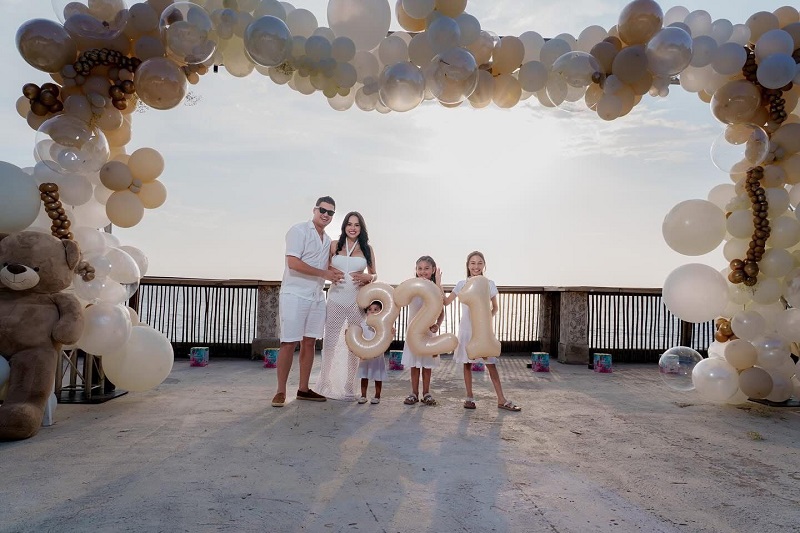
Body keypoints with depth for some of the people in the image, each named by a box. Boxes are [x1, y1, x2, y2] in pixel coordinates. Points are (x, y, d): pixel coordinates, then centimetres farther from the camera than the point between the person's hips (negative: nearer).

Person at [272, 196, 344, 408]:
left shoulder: (327, 240, 16)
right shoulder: (299, 230, -6)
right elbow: (293, 263, -17)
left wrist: (333, 273, 3)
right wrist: (324, 273, -14)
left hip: (317, 297, 7)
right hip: (294, 295, -7)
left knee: (309, 342, 9)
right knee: (289, 343, -5)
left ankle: (303, 389, 17)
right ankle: (280, 391, 4)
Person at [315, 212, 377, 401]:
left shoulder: (367, 249, 8)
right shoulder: (335, 245, 6)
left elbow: (374, 274, 13)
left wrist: (368, 277, -9)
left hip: (358, 301, 1)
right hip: (336, 299, -1)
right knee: (329, 342, 0)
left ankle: (349, 387, 17)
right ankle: (324, 383, 19)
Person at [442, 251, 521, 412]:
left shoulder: (489, 284, 1)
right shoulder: (462, 284, 1)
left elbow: (495, 308, 10)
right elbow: (445, 302, 4)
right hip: (466, 329, 1)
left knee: (491, 364, -1)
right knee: (467, 364, 6)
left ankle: (501, 400, 4)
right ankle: (469, 397, 16)